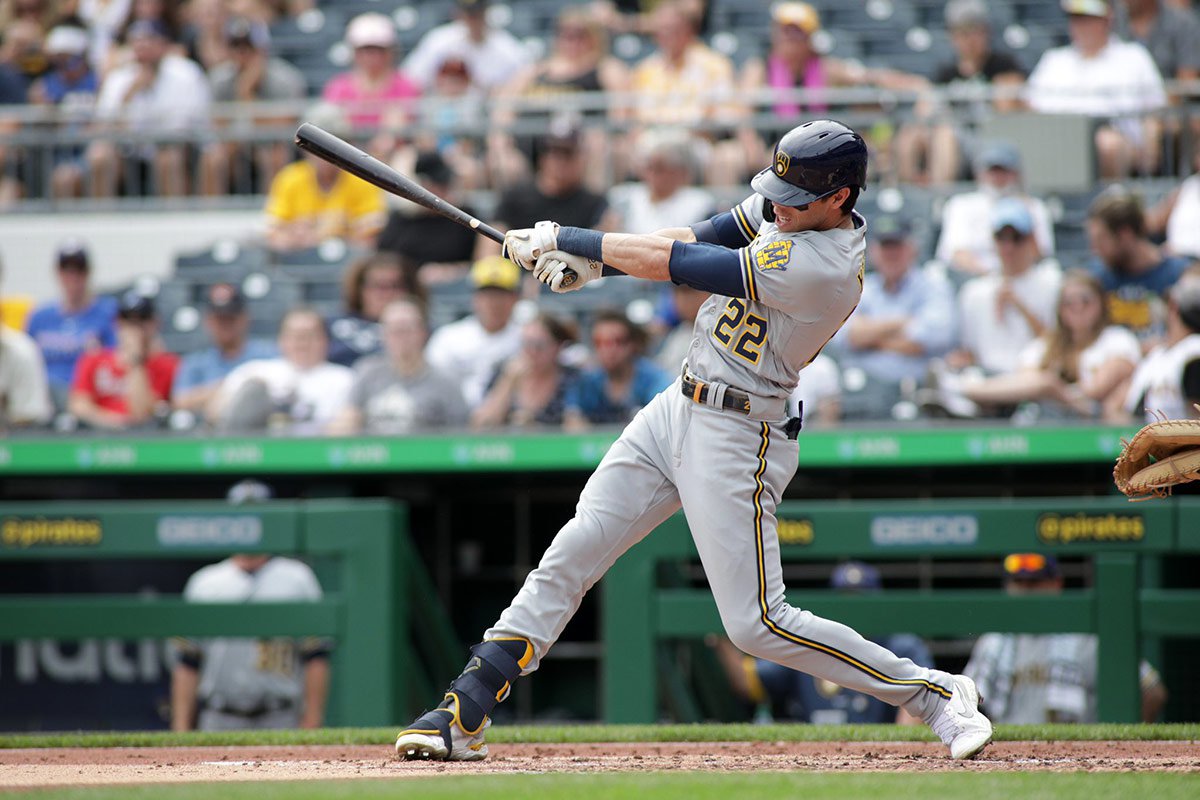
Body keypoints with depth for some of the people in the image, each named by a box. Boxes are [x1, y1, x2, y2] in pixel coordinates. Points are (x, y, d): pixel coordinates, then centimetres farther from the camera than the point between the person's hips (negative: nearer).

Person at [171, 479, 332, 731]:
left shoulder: (298, 579, 7)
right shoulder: (204, 583, 13)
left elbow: (316, 658, 2)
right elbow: (187, 664, 11)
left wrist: (311, 722, -6)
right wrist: (181, 728, 4)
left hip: (281, 720, -2)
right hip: (218, 722, 2)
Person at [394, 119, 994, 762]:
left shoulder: (824, 268, -26)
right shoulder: (789, 210, 1)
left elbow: (671, 264, -22)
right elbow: (693, 243, 9)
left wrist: (565, 240, -12)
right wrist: (590, 262, -6)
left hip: (734, 438, -9)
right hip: (676, 409, 9)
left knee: (757, 626, -8)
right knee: (569, 557, 4)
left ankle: (936, 695, 5)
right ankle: (464, 716, 7)